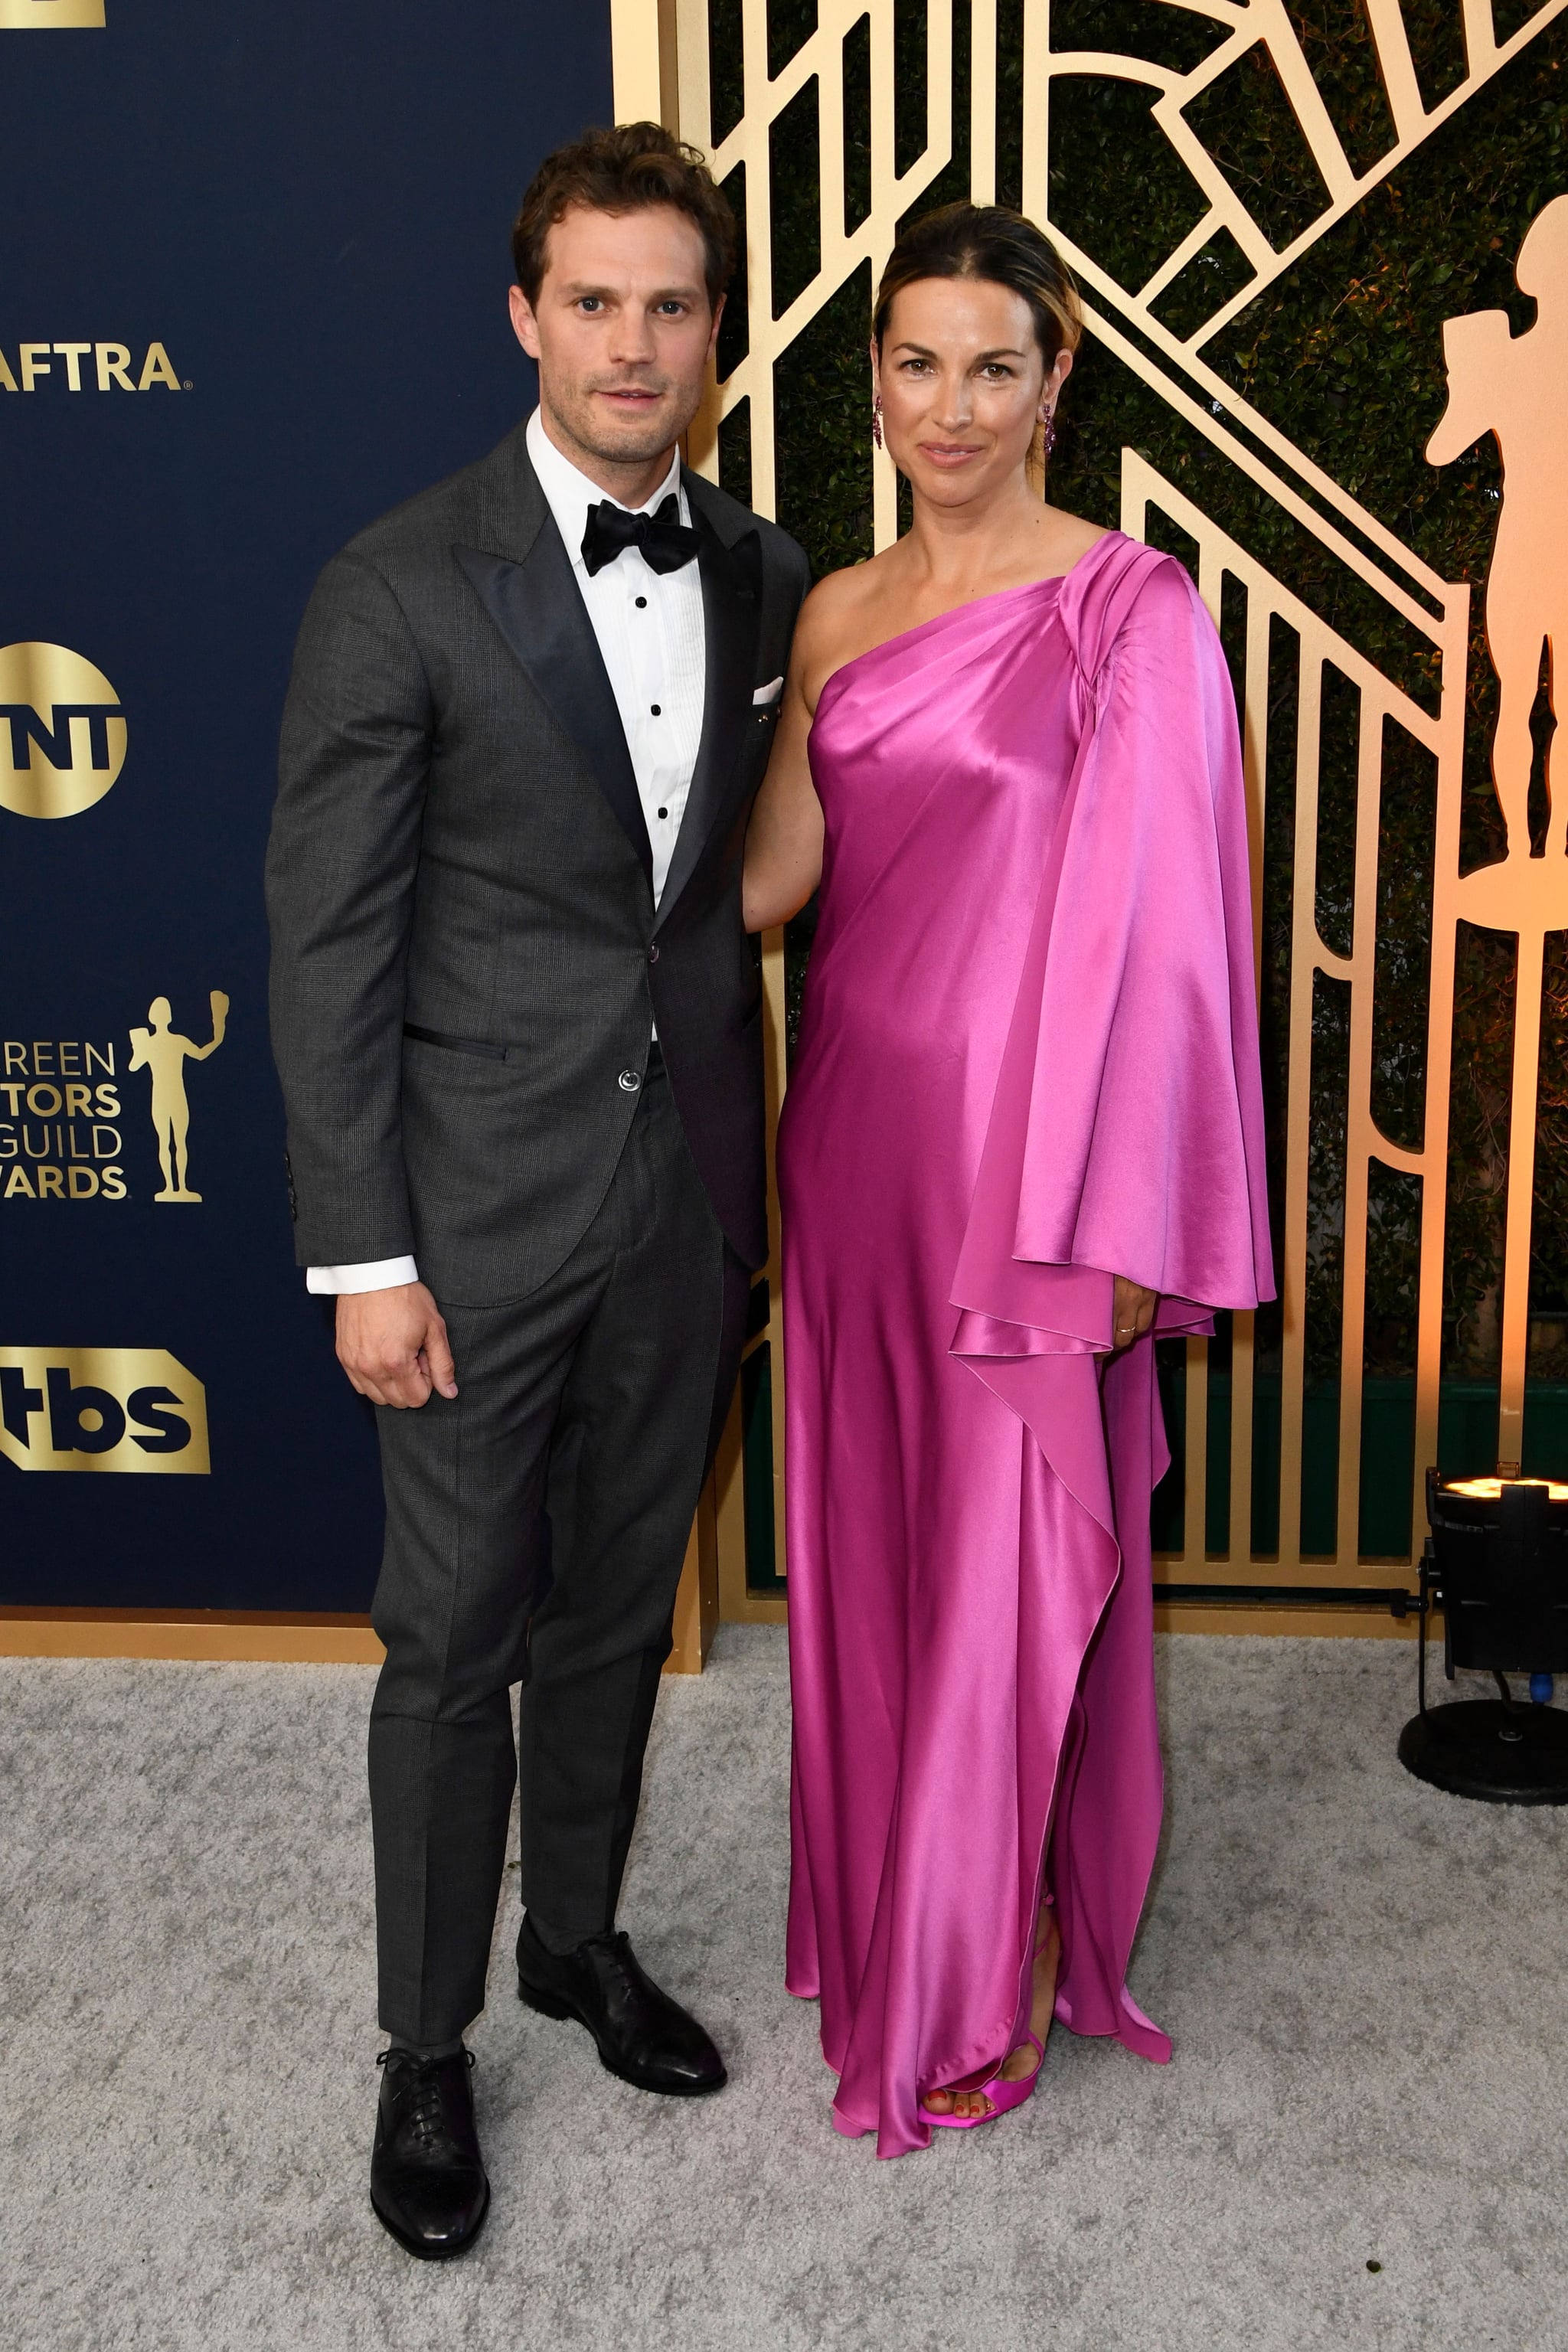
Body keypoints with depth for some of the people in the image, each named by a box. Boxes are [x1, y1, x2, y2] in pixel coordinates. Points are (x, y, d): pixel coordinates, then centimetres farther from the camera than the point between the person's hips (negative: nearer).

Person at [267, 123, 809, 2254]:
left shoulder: (767, 578, 4)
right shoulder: (399, 590, -12)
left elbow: (755, 878, 10)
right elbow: (328, 942, -11)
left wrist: (760, 1173, 9)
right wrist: (363, 1255, -13)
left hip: (690, 1203, 5)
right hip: (485, 1213, -4)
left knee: (619, 1610, 19)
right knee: (457, 1643, 8)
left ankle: (581, 1934, 41)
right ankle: (428, 2050, 27)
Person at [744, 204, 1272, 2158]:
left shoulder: (1129, 609, -9)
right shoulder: (833, 612, 10)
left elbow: (1159, 924, -12)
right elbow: (771, 876, 5)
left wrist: (1119, 1225, -14)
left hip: (1027, 1147, -6)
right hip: (857, 1132, 6)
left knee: (1012, 1560, 5)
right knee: (867, 1539, 15)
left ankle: (990, 1986, 25)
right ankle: (884, 1917, 36)